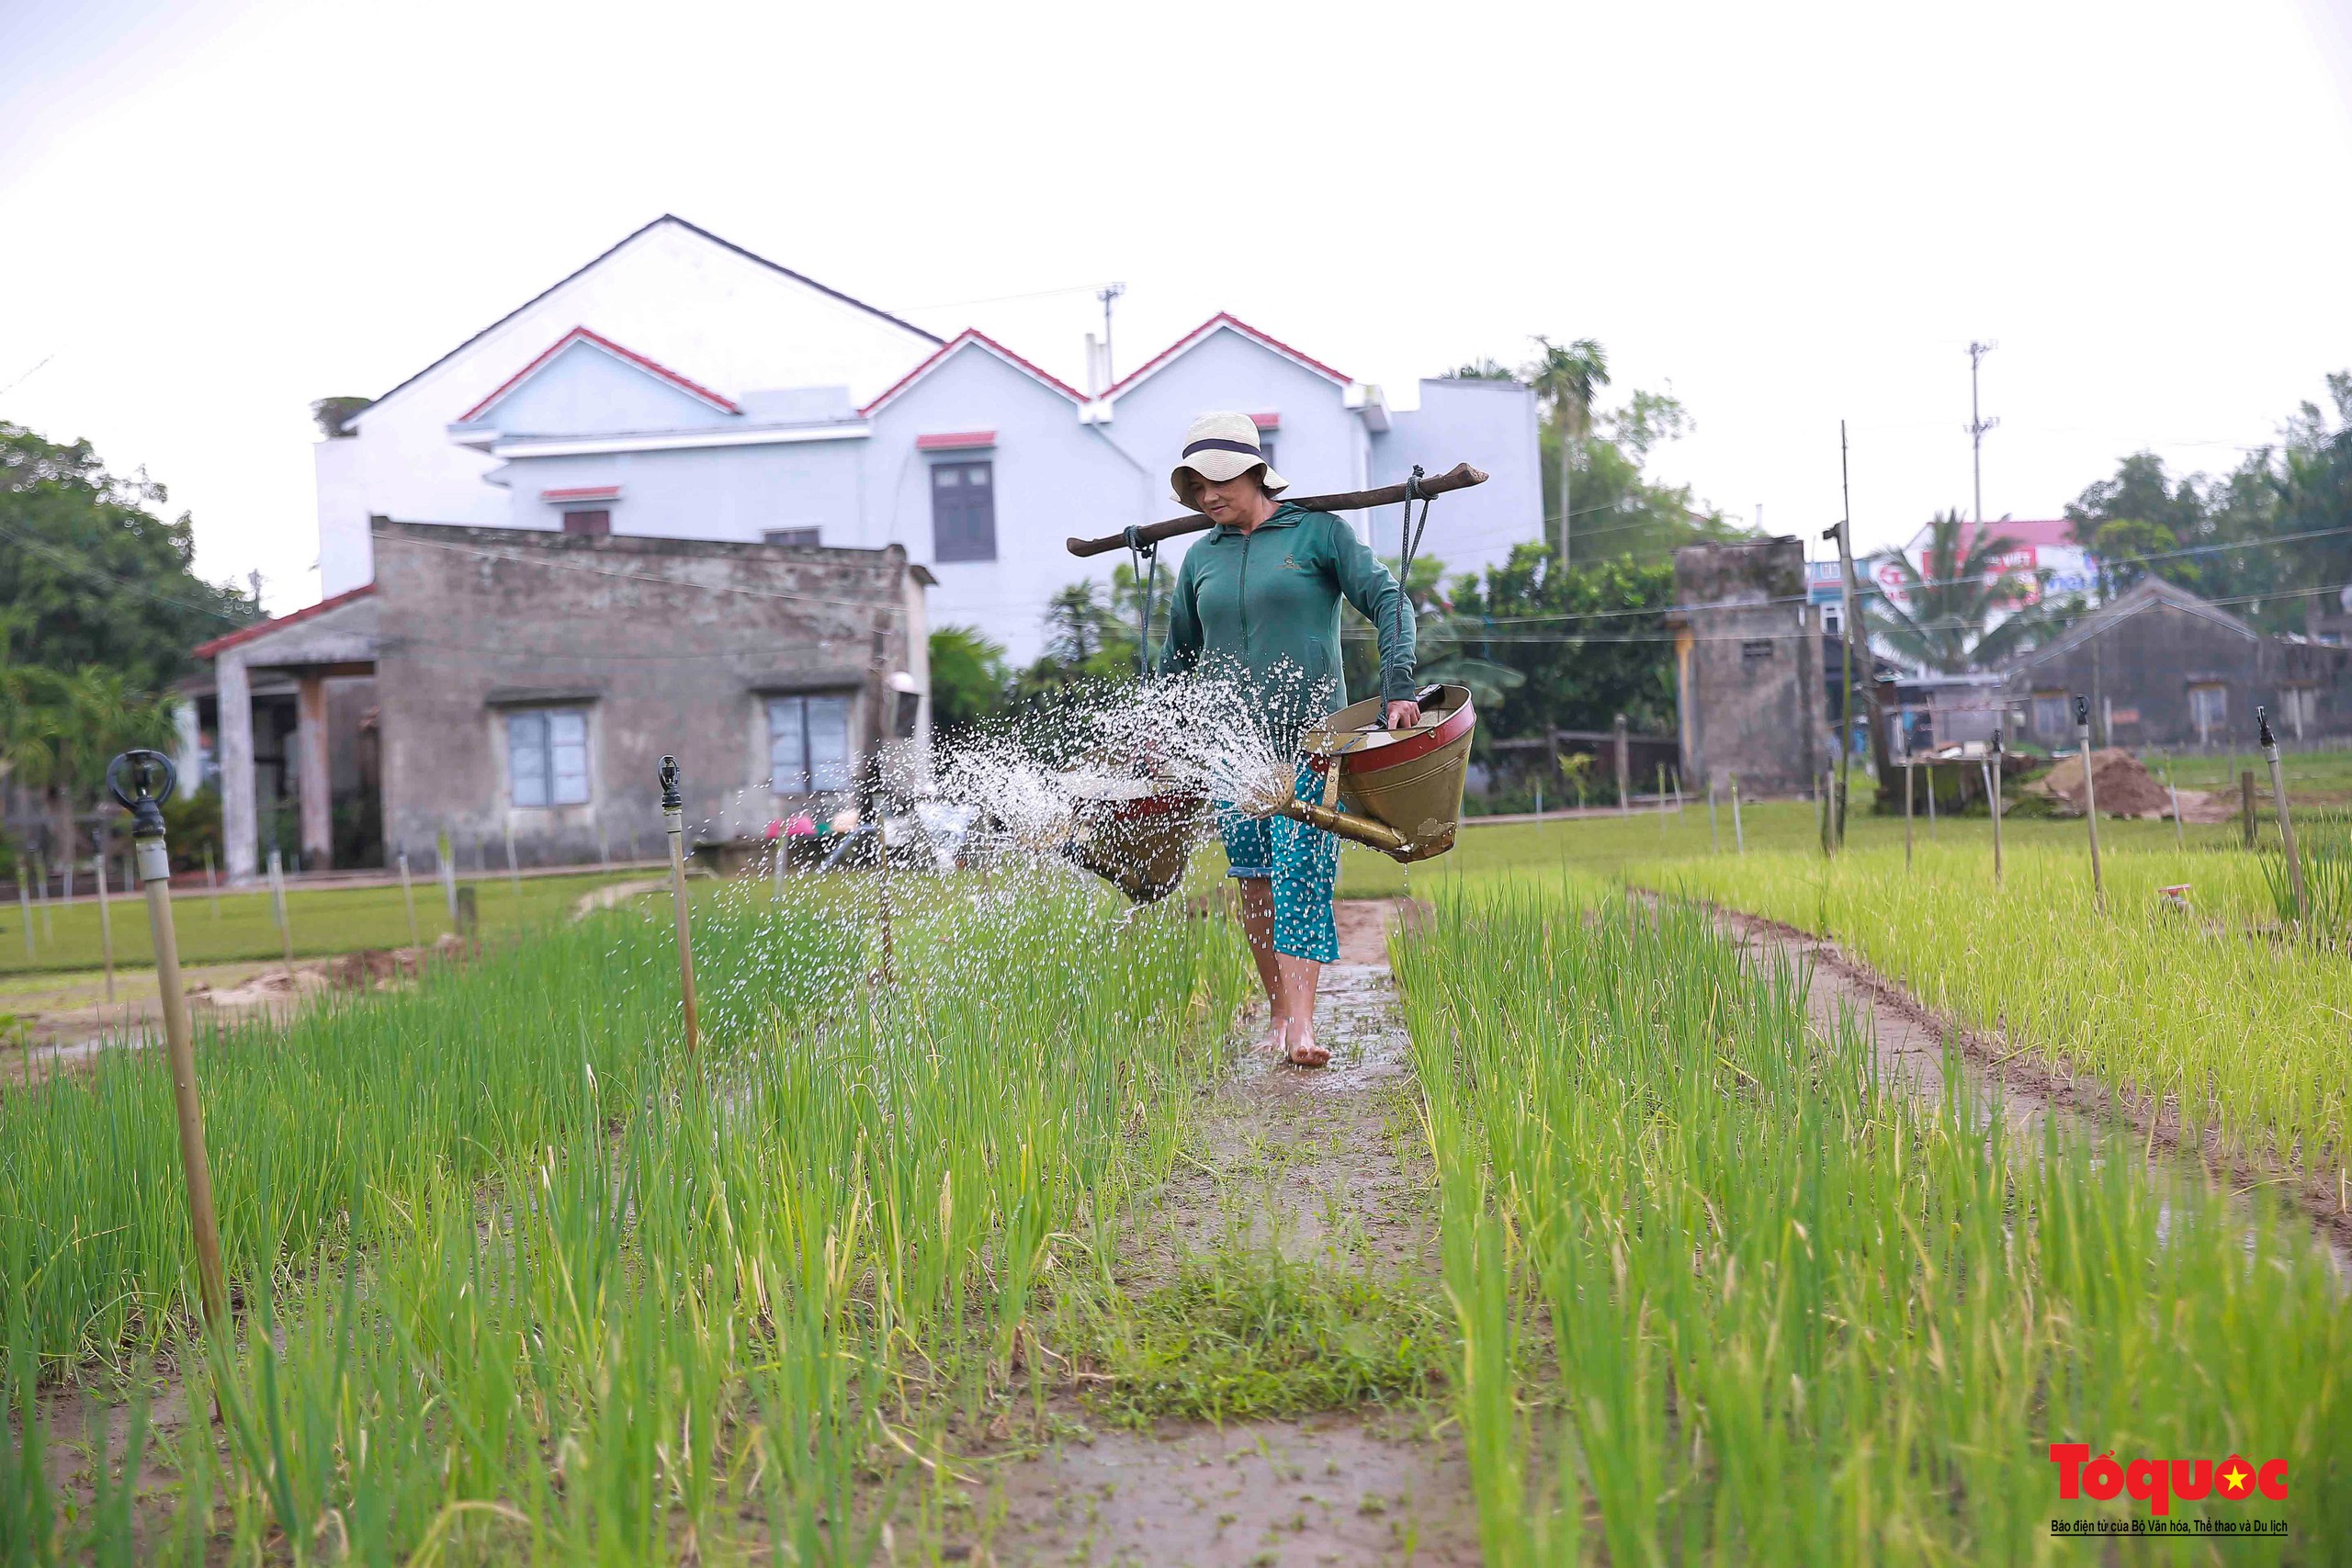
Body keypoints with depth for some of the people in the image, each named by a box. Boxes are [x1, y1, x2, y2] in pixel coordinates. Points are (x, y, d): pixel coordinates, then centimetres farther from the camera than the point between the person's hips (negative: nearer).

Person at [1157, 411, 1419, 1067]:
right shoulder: (1201, 558, 13)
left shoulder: (1320, 532, 1)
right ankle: (1279, 1011, 16)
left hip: (1310, 736, -4)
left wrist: (1398, 687, -18)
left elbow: (1387, 602, -4)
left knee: (1301, 876, -15)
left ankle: (1301, 1025, -20)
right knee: (1254, 881, 3)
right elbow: (1178, 657, 23)